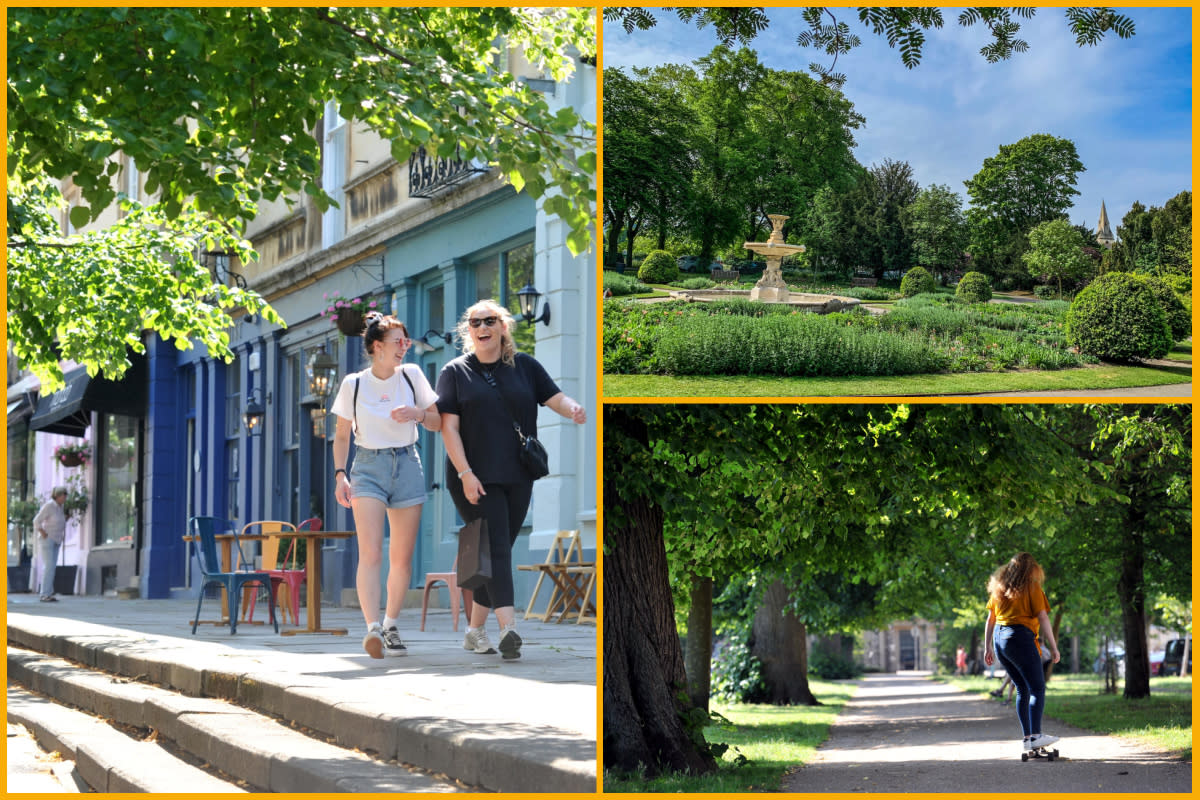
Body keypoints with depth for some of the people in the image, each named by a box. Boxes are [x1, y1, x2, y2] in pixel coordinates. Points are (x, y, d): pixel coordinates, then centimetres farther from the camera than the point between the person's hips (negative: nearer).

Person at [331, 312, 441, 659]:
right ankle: (373, 628, -28)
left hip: (407, 466, 2)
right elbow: (341, 435, 8)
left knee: (402, 558, 5)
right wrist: (340, 475, -3)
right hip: (368, 467, -2)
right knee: (370, 552, -18)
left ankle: (391, 626, 22)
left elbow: (439, 422, 10)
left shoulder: (412, 375, 5)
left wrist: (418, 414, -11)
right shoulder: (353, 384, 1)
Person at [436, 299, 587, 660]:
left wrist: (572, 409, -20)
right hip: (476, 478, -4)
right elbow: (449, 427, -3)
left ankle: (475, 630, 18)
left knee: (499, 552, 8)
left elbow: (555, 398, 5)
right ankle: (508, 627, -26)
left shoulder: (524, 366, 11)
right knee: (495, 550, -15)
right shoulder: (456, 372, 3)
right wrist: (465, 474, -14)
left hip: (517, 478, 4)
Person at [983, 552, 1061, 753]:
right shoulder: (1032, 588, -2)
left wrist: (987, 647, 21)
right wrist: (1053, 647, -5)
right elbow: (1043, 618, -7)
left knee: (1022, 689, 13)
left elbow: (990, 619, 17)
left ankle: (1027, 737, 10)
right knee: (1037, 688, -7)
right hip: (1020, 638, -7)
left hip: (999, 639, 7)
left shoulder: (999, 588, 15)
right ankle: (1035, 735, -21)